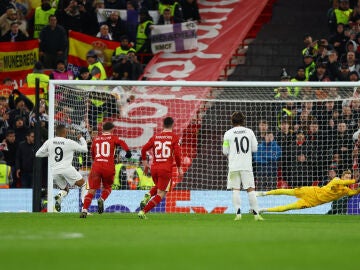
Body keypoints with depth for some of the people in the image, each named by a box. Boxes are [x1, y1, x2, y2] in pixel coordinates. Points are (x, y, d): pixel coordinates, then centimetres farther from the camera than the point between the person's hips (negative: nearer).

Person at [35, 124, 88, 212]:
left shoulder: (49, 142, 5)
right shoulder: (70, 142, -1)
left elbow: (38, 154, 12)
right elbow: (84, 149, 9)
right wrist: (81, 138, 27)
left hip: (54, 171, 4)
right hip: (67, 168, -3)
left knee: (65, 189, 24)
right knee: (83, 185, 13)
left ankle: (59, 196, -12)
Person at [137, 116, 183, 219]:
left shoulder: (155, 137, 8)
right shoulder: (174, 137, -2)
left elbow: (143, 149, 4)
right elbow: (177, 154, -11)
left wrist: (145, 163, 16)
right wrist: (179, 168, 0)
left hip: (154, 168, 4)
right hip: (166, 169, -4)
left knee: (158, 187, 31)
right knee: (160, 194, 1)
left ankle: (148, 195, -1)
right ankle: (143, 212, -13)